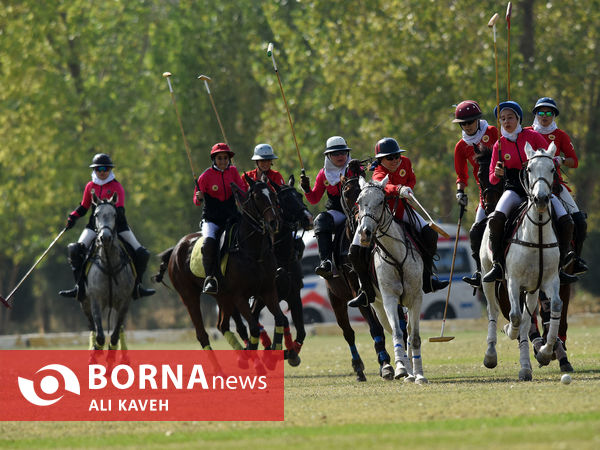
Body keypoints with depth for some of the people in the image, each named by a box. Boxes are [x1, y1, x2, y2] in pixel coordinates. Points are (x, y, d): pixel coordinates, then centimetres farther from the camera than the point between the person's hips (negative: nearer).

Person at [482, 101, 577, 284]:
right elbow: (492, 179, 10)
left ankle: (559, 267, -7)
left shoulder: (533, 136, 3)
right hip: (514, 190, 0)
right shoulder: (499, 145, 6)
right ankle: (497, 266, -25)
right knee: (496, 219, -31)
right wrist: (497, 173, -14)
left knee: (566, 222, -20)